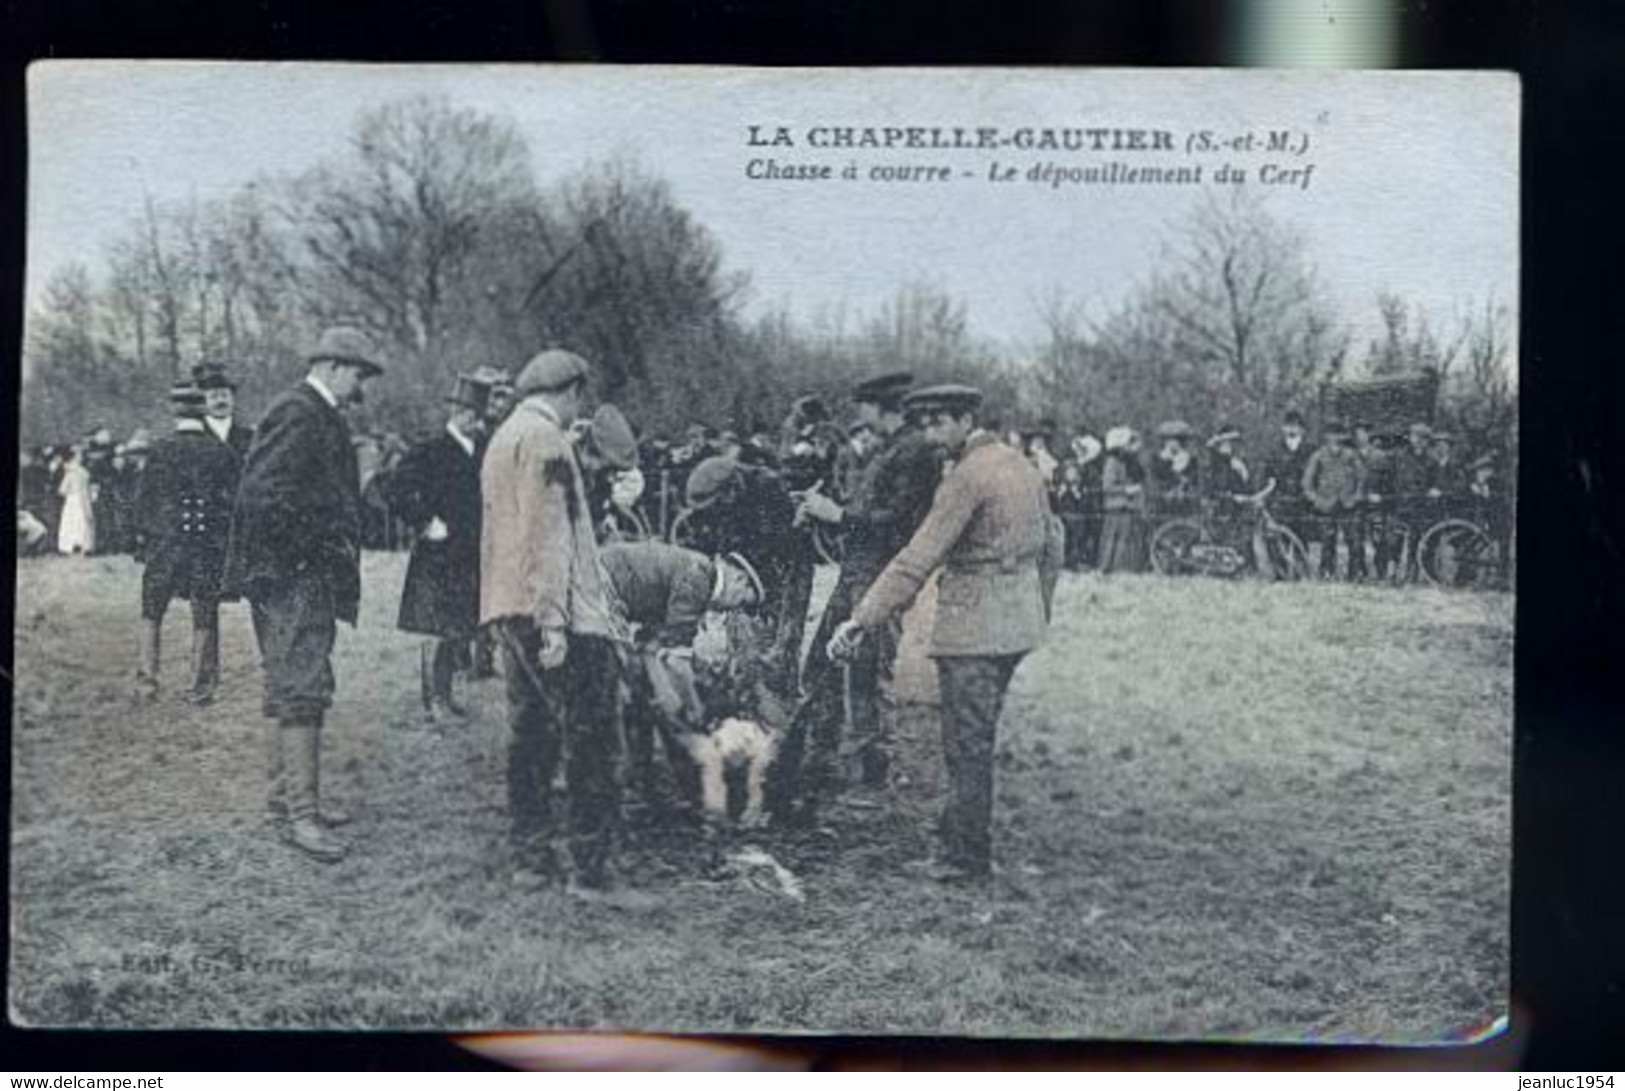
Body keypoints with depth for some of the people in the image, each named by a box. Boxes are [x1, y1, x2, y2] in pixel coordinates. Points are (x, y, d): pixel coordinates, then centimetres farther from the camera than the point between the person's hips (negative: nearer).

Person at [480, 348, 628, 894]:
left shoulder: (502, 438, 19)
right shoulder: (546, 439, -11)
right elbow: (548, 536, -18)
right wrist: (554, 621, -20)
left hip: (509, 610, 10)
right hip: (552, 612, -10)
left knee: (530, 732, 13)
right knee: (591, 737, -7)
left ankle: (531, 852, 18)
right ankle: (590, 866, -6)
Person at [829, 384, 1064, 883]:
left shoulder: (967, 477, -16)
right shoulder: (1022, 465, 11)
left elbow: (918, 559, -22)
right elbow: (1051, 541, 19)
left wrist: (862, 620, -22)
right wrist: (1039, 606, 31)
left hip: (972, 628, -9)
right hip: (1017, 622, 9)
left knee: (968, 745, -1)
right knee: (977, 738, 16)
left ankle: (966, 857, 6)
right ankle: (962, 838, 23)